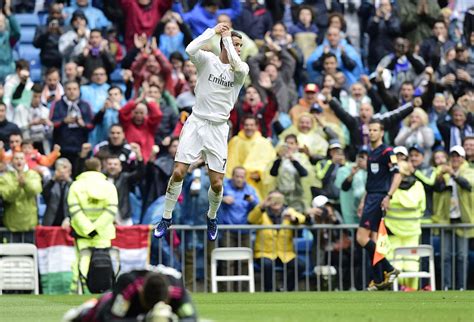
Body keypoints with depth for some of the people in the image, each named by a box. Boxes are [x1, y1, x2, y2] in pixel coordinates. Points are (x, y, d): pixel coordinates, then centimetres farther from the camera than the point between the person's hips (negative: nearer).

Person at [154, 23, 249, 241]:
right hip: (196, 123, -1)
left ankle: (212, 217, 27)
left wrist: (227, 37, -16)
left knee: (217, 184, -3)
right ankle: (167, 218, 8)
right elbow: (190, 50, -22)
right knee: (178, 172, -9)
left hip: (218, 129, 1)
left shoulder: (241, 69, 0)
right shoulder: (208, 60, -2)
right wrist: (213, 31, -17)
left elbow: (237, 65, -25)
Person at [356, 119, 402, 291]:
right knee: (373, 240, 5)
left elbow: (397, 175, -16)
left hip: (379, 199, -9)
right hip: (371, 198, 9)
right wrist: (363, 202, 23)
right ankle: (379, 279, 5)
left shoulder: (386, 152, -8)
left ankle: (388, 269, -10)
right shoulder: (371, 154, 18)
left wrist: (388, 196, -25)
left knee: (362, 238, -14)